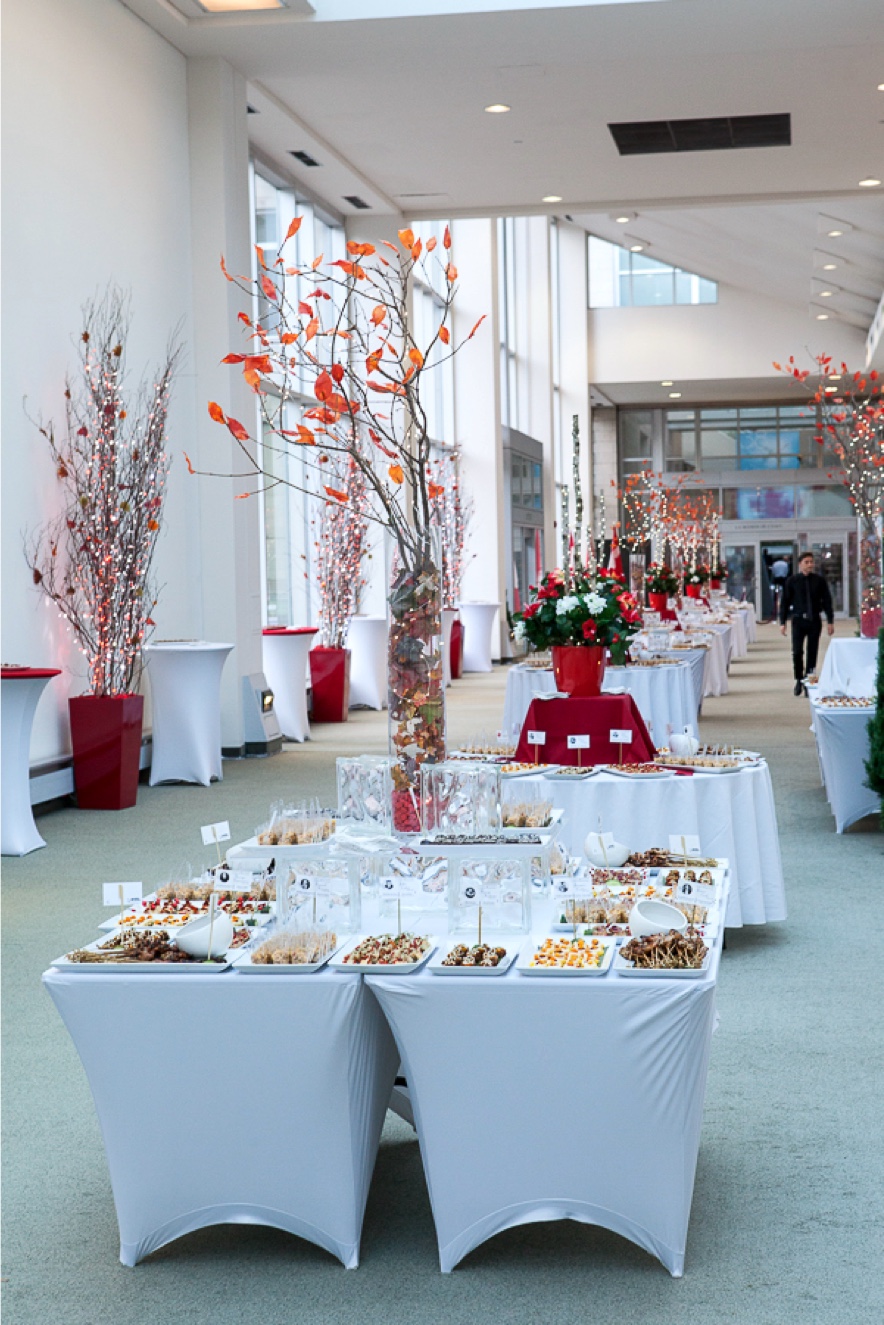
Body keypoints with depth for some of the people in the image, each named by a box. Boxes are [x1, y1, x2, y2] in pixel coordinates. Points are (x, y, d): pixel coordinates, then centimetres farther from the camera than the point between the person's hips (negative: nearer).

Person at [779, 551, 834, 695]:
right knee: (797, 652, -7)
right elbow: (784, 602, 4)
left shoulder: (820, 580, 3)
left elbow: (827, 601, 6)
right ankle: (799, 680, 12)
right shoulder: (792, 581, 1)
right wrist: (782, 622, 0)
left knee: (812, 653, 3)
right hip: (798, 620, -1)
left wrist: (830, 621, 2)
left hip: (815, 620, 1)